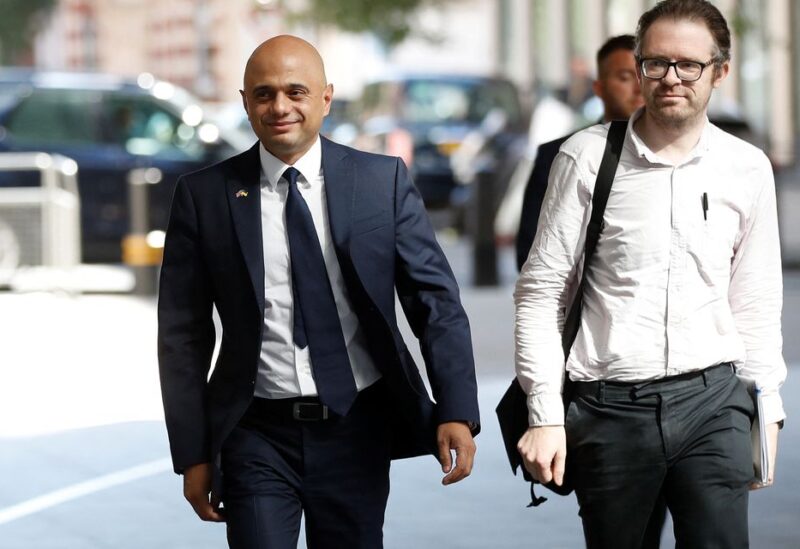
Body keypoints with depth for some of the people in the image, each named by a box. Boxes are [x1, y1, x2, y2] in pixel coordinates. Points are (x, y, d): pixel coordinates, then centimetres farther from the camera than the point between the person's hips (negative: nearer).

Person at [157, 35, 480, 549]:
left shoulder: (384, 181, 1)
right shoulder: (206, 195, -1)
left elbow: (436, 298, -1)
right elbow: (184, 335, 2)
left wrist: (457, 411, -13)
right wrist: (193, 454, -1)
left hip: (356, 431, 1)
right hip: (259, 435, -1)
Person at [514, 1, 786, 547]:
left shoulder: (748, 169, 5)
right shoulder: (587, 157, -2)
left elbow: (755, 302, 13)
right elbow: (541, 293, -1)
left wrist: (767, 409, 10)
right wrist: (545, 414, -7)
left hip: (712, 400, 1)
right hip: (609, 406, -1)